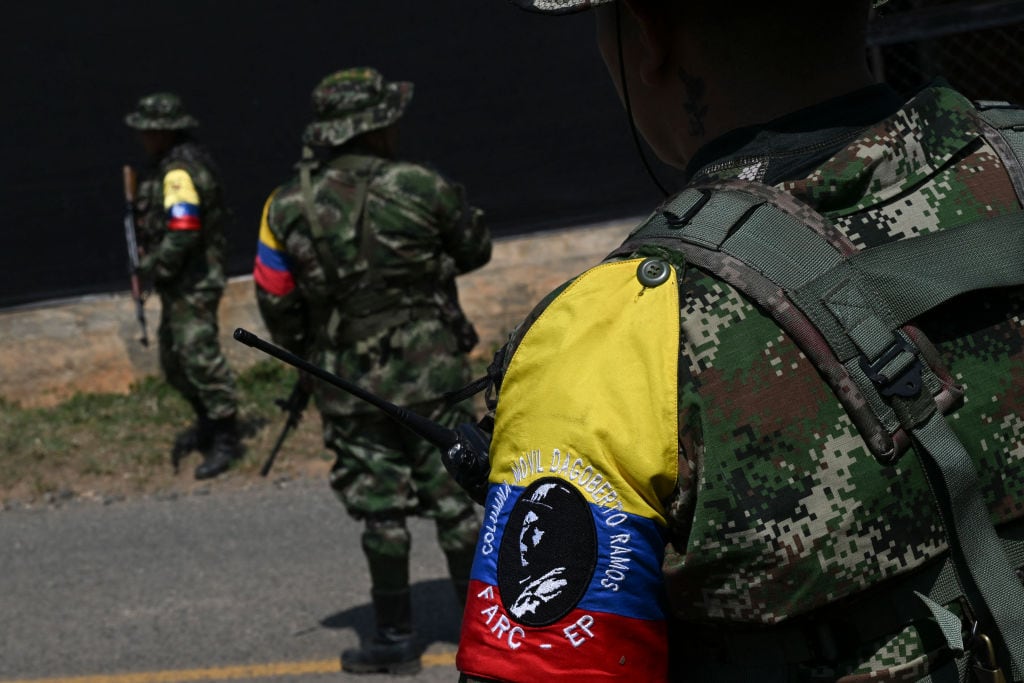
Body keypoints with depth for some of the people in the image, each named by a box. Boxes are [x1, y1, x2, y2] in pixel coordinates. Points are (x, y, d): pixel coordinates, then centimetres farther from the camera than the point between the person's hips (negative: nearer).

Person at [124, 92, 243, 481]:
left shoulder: (179, 172, -20)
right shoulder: (171, 164, 13)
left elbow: (182, 234, -27)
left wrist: (152, 267, -16)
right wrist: (152, 262, 12)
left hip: (193, 282, -11)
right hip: (180, 282, 11)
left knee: (198, 354, -9)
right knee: (174, 359, 18)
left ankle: (226, 439, -4)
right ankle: (207, 423, 32)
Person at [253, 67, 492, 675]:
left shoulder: (289, 206, -4)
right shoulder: (420, 188, -10)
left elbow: (275, 299, 3)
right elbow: (477, 249, 5)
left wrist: (306, 356, 19)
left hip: (347, 386, 2)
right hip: (430, 374, -2)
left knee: (380, 511, 9)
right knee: (458, 501, 7)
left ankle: (396, 637, 13)